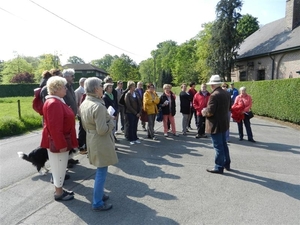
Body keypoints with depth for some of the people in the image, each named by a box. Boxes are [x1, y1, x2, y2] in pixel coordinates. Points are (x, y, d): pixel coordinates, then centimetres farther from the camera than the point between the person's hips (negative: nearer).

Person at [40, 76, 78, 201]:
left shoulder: (57, 101, 10)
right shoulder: (54, 103, -23)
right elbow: (54, 127, -26)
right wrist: (61, 144, -23)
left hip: (60, 140, 10)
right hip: (56, 142, -10)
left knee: (60, 166, 18)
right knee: (59, 167, 4)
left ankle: (59, 189, 32)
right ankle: (58, 193, 19)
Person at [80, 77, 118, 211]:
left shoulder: (84, 104, 5)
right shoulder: (98, 106, -25)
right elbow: (102, 130, -26)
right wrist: (111, 121, -11)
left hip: (91, 139, 10)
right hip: (101, 142, -10)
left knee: (99, 171, 23)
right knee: (101, 172, 3)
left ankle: (99, 194, 38)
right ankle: (97, 203, 16)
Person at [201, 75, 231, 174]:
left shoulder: (214, 95, -22)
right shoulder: (226, 94, 7)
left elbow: (210, 112, -25)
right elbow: (228, 108, 17)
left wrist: (204, 112, -6)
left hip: (215, 124, -9)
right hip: (224, 123, 9)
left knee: (218, 146, 1)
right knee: (223, 144, 20)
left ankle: (219, 167, 12)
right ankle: (226, 164, 33)